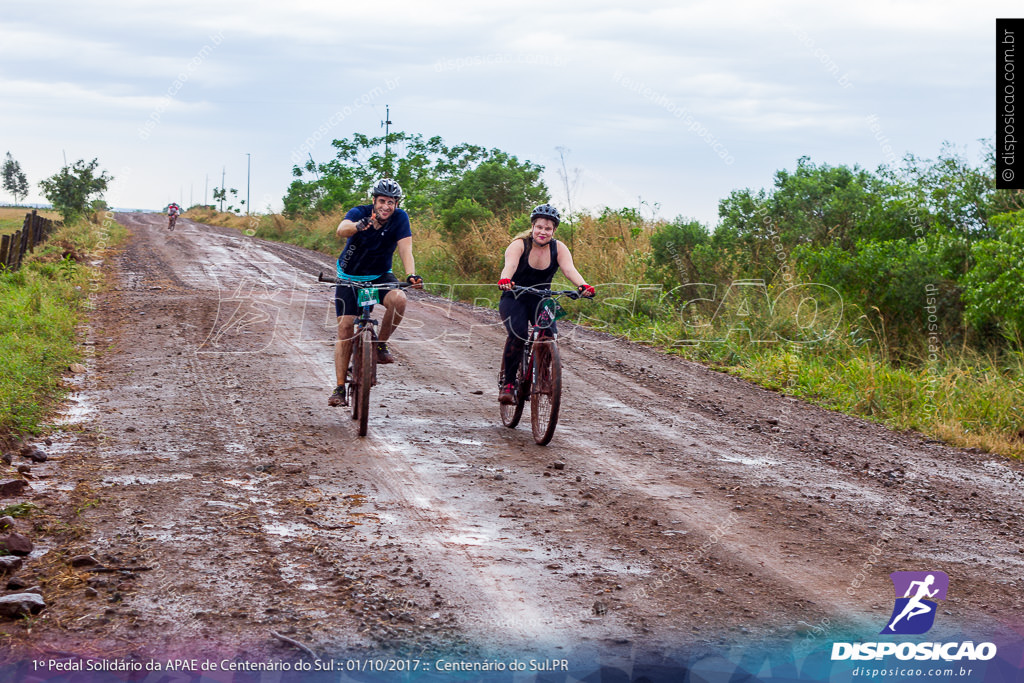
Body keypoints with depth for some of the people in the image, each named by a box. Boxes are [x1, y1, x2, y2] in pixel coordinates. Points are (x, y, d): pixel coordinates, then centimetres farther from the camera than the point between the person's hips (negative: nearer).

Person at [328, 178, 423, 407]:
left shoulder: (400, 218, -14)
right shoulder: (358, 213, -18)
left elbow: (405, 249, -24)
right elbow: (342, 230, -40)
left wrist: (411, 275, -43)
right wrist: (358, 226, -63)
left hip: (380, 276, 1)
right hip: (349, 277, -1)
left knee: (398, 299, -31)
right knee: (345, 327, -10)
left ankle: (381, 344, -8)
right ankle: (340, 388, -4)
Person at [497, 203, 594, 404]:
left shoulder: (558, 248, -7)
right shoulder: (519, 245, -15)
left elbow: (569, 269, -24)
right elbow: (510, 265, -34)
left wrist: (582, 286, -45)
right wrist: (505, 280, -57)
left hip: (541, 299, 3)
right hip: (514, 299, -3)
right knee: (518, 335, -29)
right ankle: (508, 383, -16)